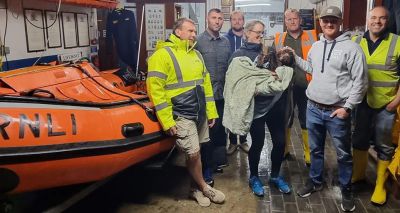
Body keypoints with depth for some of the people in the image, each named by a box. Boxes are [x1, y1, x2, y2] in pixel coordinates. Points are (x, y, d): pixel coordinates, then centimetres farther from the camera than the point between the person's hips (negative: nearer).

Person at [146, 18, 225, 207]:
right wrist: (167, 121, -19)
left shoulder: (196, 54, 14)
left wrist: (211, 111, 14)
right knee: (193, 154, -4)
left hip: (200, 114, 7)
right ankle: (204, 188, 19)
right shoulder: (163, 54, -11)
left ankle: (196, 188, 30)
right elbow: (155, 88, -17)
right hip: (181, 116, -7)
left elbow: (206, 83, 18)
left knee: (196, 153, 13)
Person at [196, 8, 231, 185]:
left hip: (223, 93, 5)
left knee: (220, 128, 14)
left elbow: (229, 67, 15)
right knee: (206, 131, 1)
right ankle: (206, 169, 12)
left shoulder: (226, 42, 10)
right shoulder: (198, 41, -7)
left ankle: (218, 160, 31)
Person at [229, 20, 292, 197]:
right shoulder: (239, 55, -1)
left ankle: (275, 176, 30)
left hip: (275, 102, 5)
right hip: (256, 106, -5)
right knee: (258, 143, 5)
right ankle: (254, 177, 28)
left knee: (280, 141, 8)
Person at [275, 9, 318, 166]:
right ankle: (283, 151, 29)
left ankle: (309, 156, 17)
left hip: (306, 86, -1)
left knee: (307, 121, 7)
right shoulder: (279, 39, 7)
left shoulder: (312, 37, 3)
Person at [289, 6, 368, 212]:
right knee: (315, 149, 19)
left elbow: (360, 82, -10)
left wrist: (347, 107, -13)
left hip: (337, 112, -5)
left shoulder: (351, 47, -11)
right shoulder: (316, 46, 8)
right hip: (313, 108, 5)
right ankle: (315, 181, 38)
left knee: (343, 153, 9)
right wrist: (294, 57, 12)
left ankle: (346, 190, 28)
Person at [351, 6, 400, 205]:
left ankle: (380, 185, 22)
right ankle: (358, 174, 34)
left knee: (383, 145, 9)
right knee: (359, 139, 16)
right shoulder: (355, 42, 1)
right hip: (361, 102, 3)